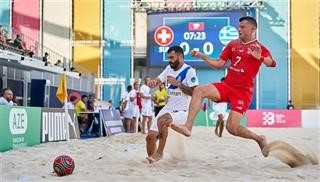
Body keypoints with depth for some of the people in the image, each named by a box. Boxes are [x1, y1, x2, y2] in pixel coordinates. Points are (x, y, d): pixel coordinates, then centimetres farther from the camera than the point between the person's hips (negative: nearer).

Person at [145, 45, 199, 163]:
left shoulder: (189, 71, -12)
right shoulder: (169, 69, 10)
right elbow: (157, 81, 6)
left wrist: (178, 84, -23)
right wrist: (152, 82, -17)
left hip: (182, 111, -7)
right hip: (168, 108, 7)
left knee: (162, 120, -35)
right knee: (150, 136, -1)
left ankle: (159, 153, -20)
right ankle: (150, 160, 18)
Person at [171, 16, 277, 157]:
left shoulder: (259, 48, -1)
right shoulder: (233, 44, 13)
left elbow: (272, 65, -16)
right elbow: (219, 64, 15)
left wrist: (261, 58, -34)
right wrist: (202, 56, 4)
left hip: (244, 91, -5)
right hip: (227, 86, 5)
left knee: (232, 128, -11)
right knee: (199, 90, -21)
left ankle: (259, 139, 16)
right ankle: (188, 126, -25)